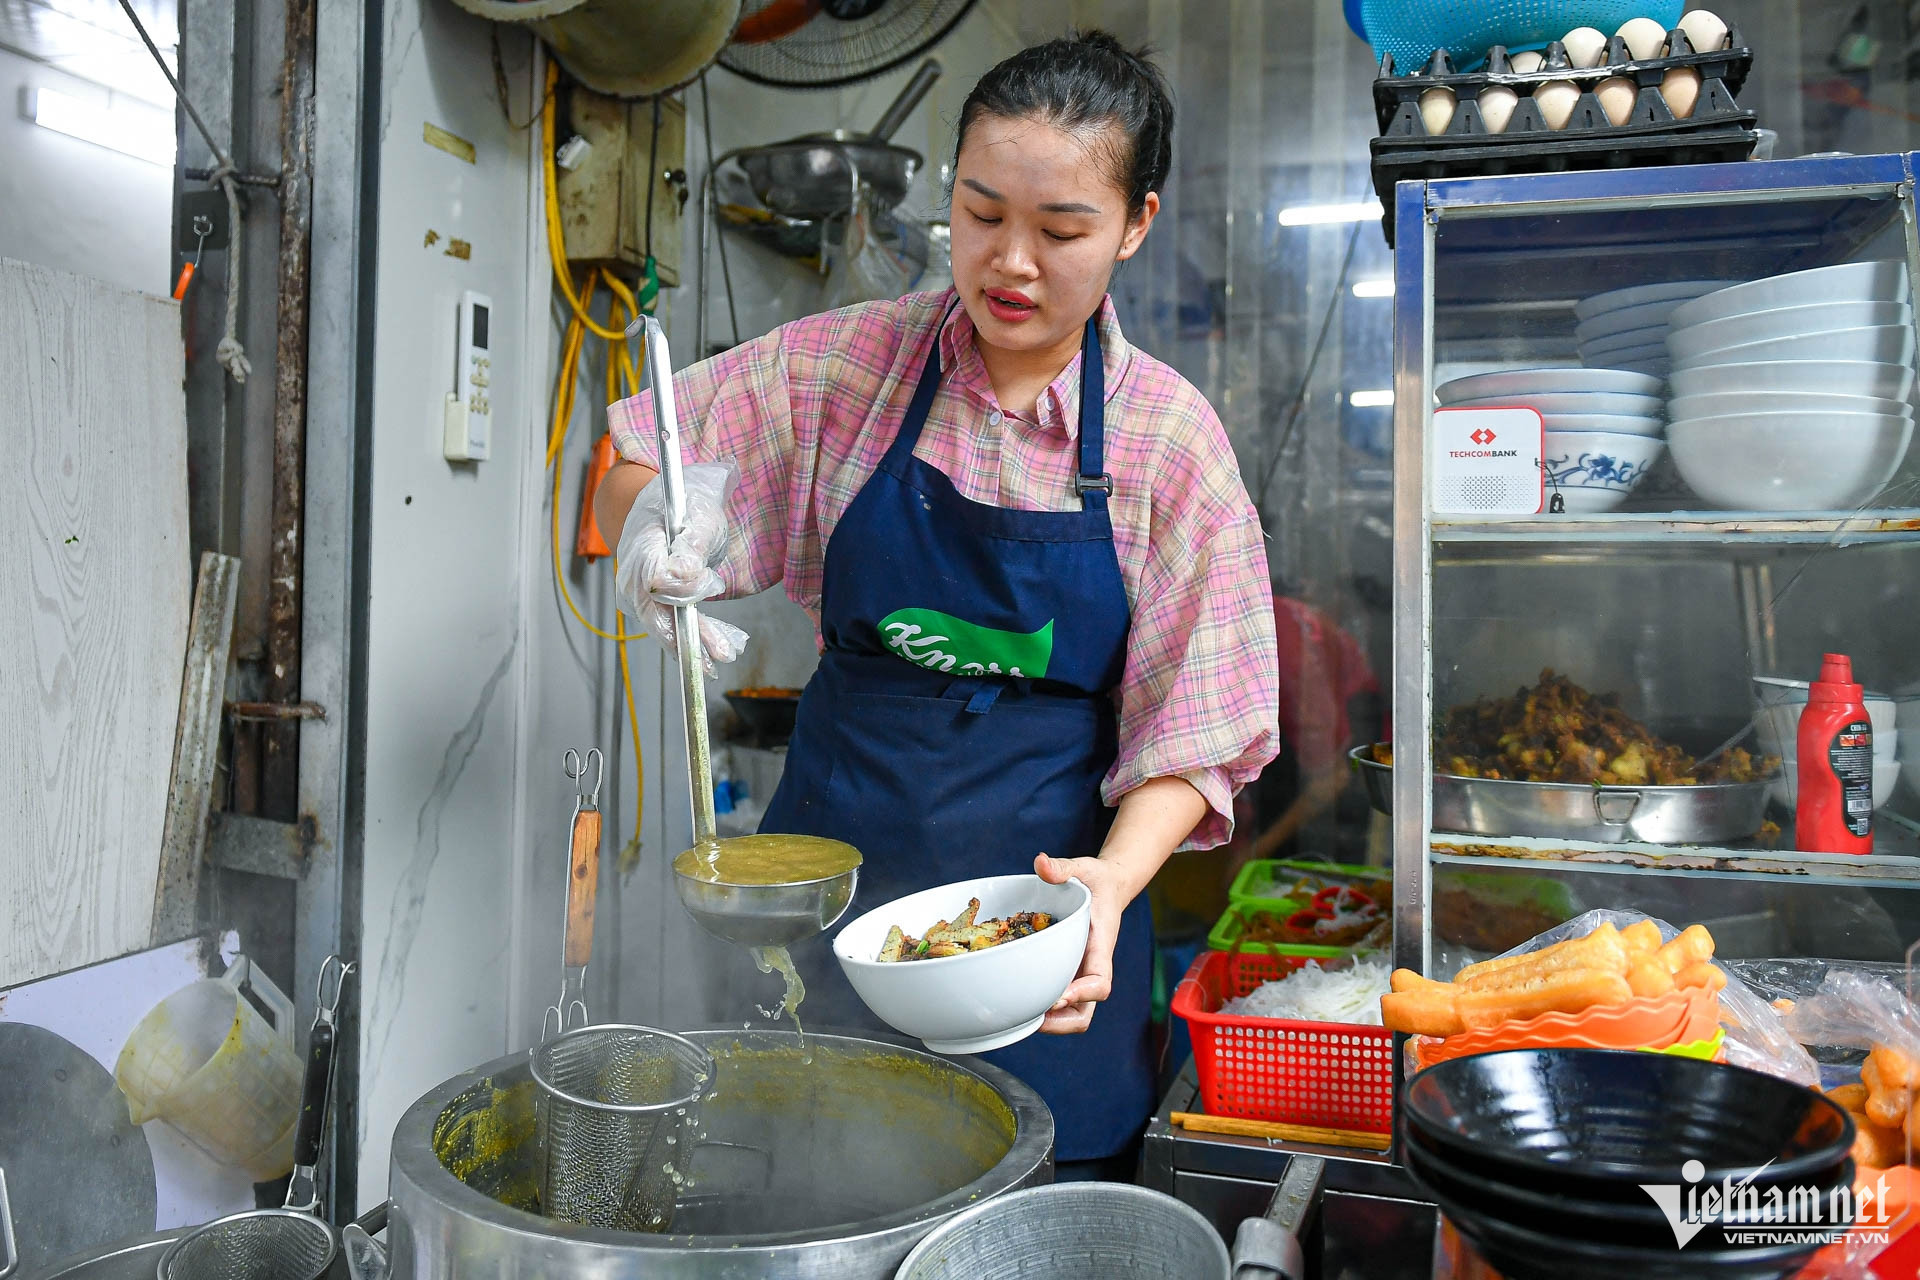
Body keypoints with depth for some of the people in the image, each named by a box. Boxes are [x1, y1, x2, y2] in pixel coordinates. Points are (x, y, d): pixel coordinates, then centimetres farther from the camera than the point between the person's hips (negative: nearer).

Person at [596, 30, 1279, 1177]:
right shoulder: (847, 363, -3)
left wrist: (1115, 877, -23)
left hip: (1043, 893, -1)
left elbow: (1187, 737, -5)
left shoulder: (1171, 438, -7)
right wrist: (649, 529, -18)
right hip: (832, 858, 2)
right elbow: (634, 473, 5)